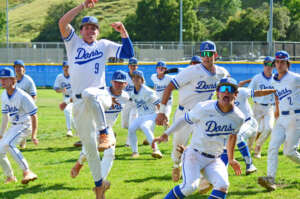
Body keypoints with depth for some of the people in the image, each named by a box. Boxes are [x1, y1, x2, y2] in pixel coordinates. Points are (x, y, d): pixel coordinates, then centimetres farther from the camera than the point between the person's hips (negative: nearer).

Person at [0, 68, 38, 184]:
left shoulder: (22, 96, -20)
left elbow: (33, 115, -18)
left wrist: (33, 135, -21)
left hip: (25, 125, -9)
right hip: (13, 126, 9)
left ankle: (27, 171, -36)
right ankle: (10, 177, 28)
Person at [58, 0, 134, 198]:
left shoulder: (104, 45, 12)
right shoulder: (73, 42, 11)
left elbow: (129, 53, 4)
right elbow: (62, 23, -6)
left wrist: (123, 31, -9)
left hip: (100, 96, -2)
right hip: (79, 104, 2)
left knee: (88, 94, -41)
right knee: (90, 147, 4)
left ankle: (105, 134, -37)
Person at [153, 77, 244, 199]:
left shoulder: (238, 118, -4)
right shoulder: (203, 108, -16)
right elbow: (185, 119, -1)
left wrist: (231, 159, 27)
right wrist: (166, 134, -5)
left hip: (214, 160, 4)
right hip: (194, 154, -4)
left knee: (222, 186, -21)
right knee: (190, 185, -27)